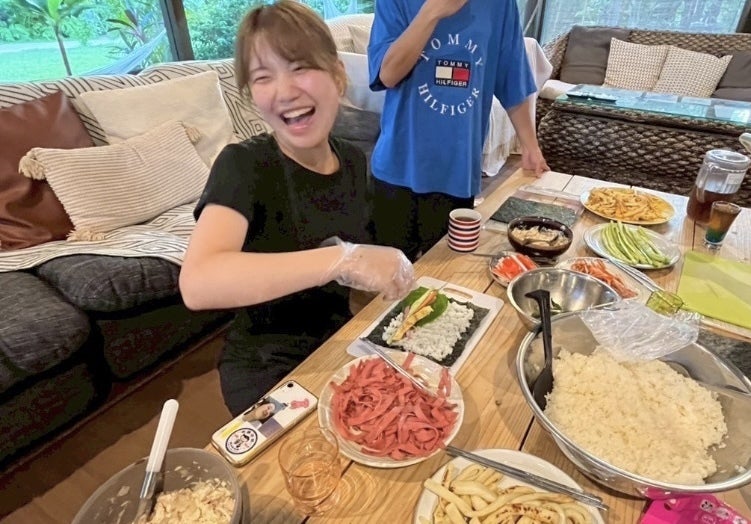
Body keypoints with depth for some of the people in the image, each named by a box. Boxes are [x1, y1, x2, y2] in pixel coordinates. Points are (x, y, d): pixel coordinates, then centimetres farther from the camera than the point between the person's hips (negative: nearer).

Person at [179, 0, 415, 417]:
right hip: (267, 372, -5)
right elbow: (197, 284, -36)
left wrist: (387, 278, -8)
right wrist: (342, 259, -40)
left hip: (340, 346, 6)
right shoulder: (243, 165, -19)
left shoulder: (353, 161, -2)